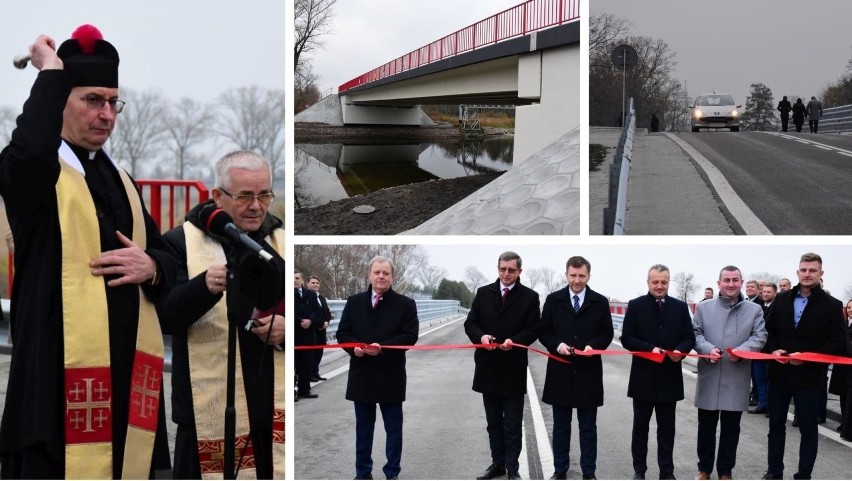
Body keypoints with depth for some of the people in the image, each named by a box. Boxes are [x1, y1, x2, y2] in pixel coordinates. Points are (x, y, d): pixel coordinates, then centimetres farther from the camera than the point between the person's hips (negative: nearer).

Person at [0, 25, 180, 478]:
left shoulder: (119, 179, 17)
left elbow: (167, 256, 18)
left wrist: (150, 266, -6)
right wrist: (50, 73, -14)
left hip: (126, 360, 6)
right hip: (62, 361, -6)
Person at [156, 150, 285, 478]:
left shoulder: (283, 242, 11)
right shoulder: (181, 242, -1)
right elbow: (164, 317, -10)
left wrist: (289, 328, -8)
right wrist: (204, 286, -28)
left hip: (275, 406, 3)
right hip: (208, 407, -3)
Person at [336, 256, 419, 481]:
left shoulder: (405, 304, -3)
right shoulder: (354, 302, 6)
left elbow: (410, 335, -9)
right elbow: (342, 332, 7)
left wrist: (382, 348, -21)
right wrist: (353, 347, -14)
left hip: (391, 376, -2)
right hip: (362, 375, 3)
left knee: (393, 427, 7)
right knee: (363, 427, 13)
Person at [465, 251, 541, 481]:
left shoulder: (530, 297, -1)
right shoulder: (483, 293, 6)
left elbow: (533, 330, -5)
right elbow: (470, 323, 6)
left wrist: (514, 341, -22)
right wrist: (481, 336, -15)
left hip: (514, 369, -3)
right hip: (488, 367, 3)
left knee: (513, 423, 4)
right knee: (493, 421, 13)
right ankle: (497, 462, 23)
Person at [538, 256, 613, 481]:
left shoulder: (600, 302, 2)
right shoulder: (553, 300, 3)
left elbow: (607, 333, 4)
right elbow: (544, 331, 5)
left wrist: (592, 345, -15)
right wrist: (557, 345, -14)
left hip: (588, 372, -1)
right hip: (561, 371, 1)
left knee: (588, 427, 8)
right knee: (560, 426, 10)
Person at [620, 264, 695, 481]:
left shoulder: (680, 307, 5)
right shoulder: (635, 305, -2)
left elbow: (689, 337, 5)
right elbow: (627, 338, -6)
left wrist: (680, 351, -16)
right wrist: (650, 349, -20)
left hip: (669, 377, 2)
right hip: (643, 376, -1)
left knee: (667, 428, 9)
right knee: (640, 427, 9)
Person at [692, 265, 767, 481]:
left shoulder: (754, 310, 5)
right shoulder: (704, 307, 6)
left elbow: (759, 337, -1)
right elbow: (696, 333, 2)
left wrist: (742, 351, -19)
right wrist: (708, 349, -17)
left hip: (736, 380, 0)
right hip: (709, 377, 0)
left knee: (731, 428, 8)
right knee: (706, 426, 9)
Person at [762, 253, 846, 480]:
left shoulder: (832, 305, -6)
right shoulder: (782, 299, 5)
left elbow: (838, 345, -9)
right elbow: (768, 330, 12)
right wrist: (774, 350, -8)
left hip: (809, 376, -3)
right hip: (779, 373, 4)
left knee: (808, 429, 7)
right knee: (776, 425, 13)